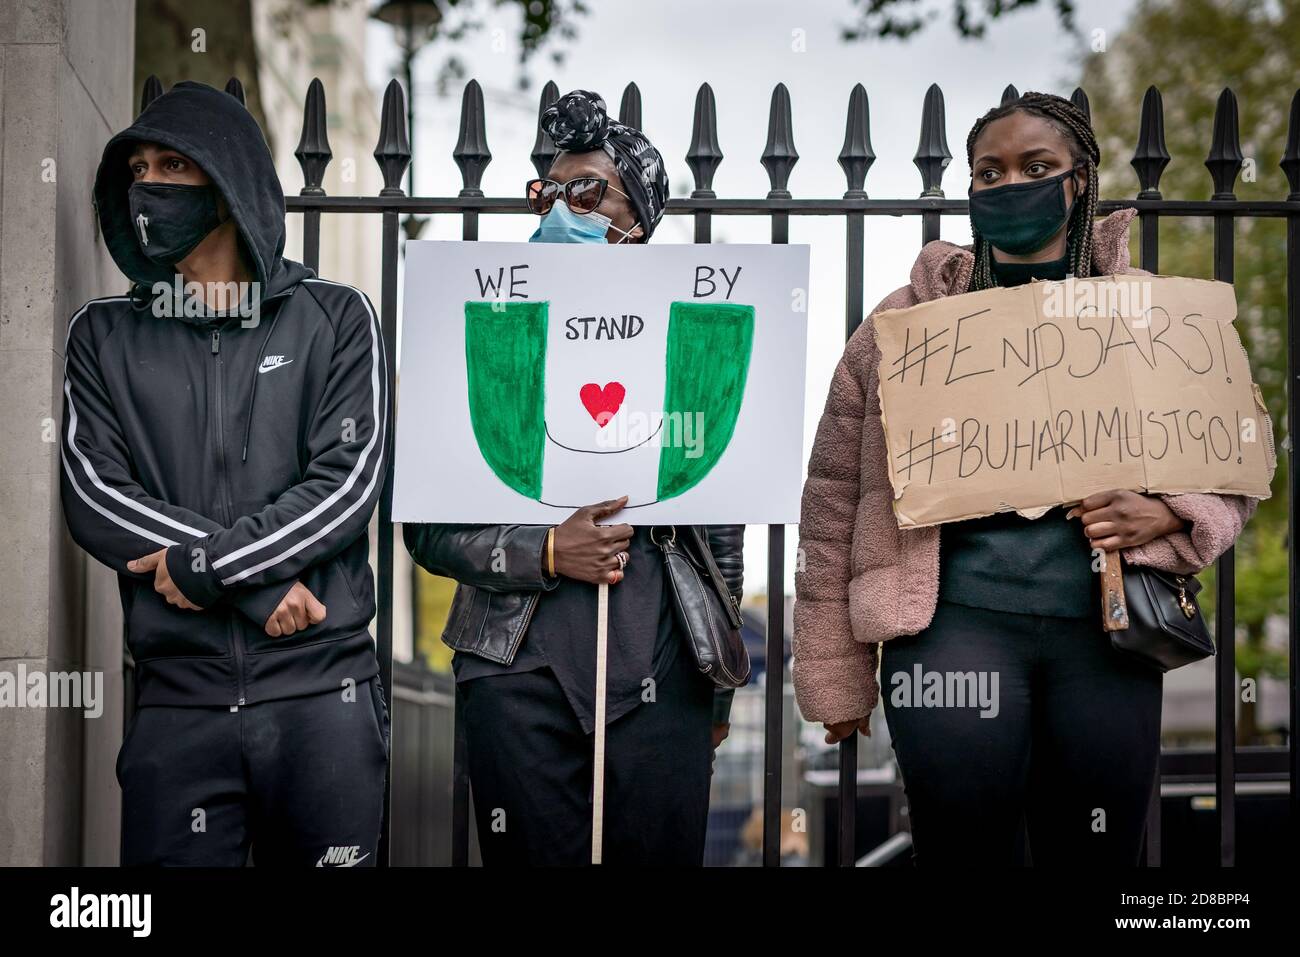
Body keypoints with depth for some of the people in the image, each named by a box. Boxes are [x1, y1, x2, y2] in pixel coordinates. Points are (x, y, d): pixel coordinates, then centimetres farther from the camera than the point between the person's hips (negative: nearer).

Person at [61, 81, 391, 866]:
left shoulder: (334, 320, 5)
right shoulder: (106, 336, 9)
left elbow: (349, 483, -5)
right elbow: (96, 499, -3)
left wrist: (204, 564, -13)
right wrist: (265, 582, -11)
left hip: (324, 690, -1)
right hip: (178, 696, 1)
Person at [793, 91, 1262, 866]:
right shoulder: (905, 324, 4)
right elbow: (836, 503, 4)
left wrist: (1169, 513, -10)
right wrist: (836, 678, 2)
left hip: (1104, 634, 2)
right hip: (955, 626, -2)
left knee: (1100, 855, 8)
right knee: (965, 853, -2)